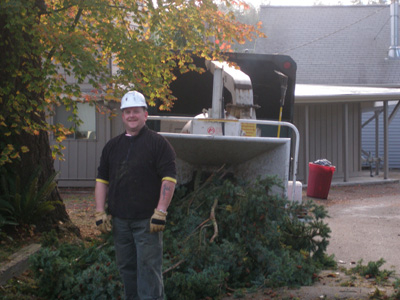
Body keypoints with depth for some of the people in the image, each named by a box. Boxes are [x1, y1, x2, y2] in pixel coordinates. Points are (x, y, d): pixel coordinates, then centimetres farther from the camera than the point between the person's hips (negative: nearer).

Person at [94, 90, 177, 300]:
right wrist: (100, 213, 5)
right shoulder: (112, 146, 14)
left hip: (147, 220, -5)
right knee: (126, 267, 12)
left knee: (148, 269, -7)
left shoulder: (157, 143, -2)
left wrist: (160, 213, -15)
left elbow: (169, 179, -8)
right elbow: (102, 181, 14)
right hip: (119, 220, 5)